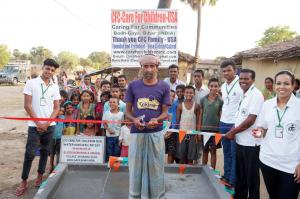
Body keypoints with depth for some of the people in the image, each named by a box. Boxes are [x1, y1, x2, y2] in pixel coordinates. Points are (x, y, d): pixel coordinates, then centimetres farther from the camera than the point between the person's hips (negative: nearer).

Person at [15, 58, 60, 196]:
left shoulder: (55, 87, 6)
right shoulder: (31, 83, -3)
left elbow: (56, 108, 6)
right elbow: (27, 105, -6)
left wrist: (46, 123, -7)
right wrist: (38, 123, -9)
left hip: (50, 125, 3)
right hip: (34, 125, -3)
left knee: (45, 151, 12)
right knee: (30, 153, -3)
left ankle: (40, 176, 28)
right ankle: (24, 181, 10)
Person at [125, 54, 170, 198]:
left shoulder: (164, 87, 1)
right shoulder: (133, 86, 2)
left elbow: (165, 112, 1)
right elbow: (128, 111, 4)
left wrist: (156, 120, -19)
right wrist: (134, 120, -16)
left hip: (156, 133, 0)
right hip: (137, 132, 0)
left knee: (155, 167, 10)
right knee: (136, 166, 9)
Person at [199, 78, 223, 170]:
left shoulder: (220, 101, -3)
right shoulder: (203, 99, 1)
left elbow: (221, 116, 0)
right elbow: (201, 115, 5)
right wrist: (199, 130, 3)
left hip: (215, 129, -1)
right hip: (204, 129, 2)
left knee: (213, 151, 7)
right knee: (205, 150, 12)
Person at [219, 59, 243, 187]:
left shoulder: (241, 84, -12)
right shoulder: (223, 86, 10)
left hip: (235, 124, -7)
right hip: (223, 124, 7)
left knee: (234, 154, 1)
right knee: (226, 152, 16)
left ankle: (233, 181, 11)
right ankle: (227, 176, 28)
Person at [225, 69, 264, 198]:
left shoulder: (256, 95, -15)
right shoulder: (244, 95, 11)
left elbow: (250, 120, -21)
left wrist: (232, 132, -14)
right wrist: (233, 132, 1)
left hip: (250, 143, -8)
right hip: (240, 141, 8)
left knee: (251, 176, 7)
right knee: (240, 174, 20)